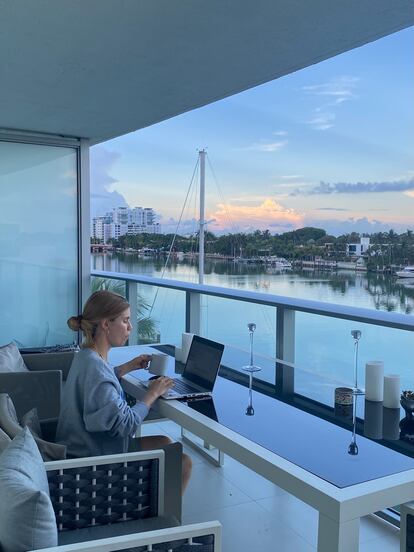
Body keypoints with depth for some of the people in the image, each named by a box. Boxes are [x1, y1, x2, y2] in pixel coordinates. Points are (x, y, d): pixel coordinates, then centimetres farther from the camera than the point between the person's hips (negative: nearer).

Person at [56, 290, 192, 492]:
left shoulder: (85, 355, 0)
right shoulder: (94, 367, -30)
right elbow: (127, 424, -27)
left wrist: (129, 366, 14)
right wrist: (152, 394, -12)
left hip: (85, 447, 10)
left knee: (163, 442, 20)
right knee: (183, 463, -4)